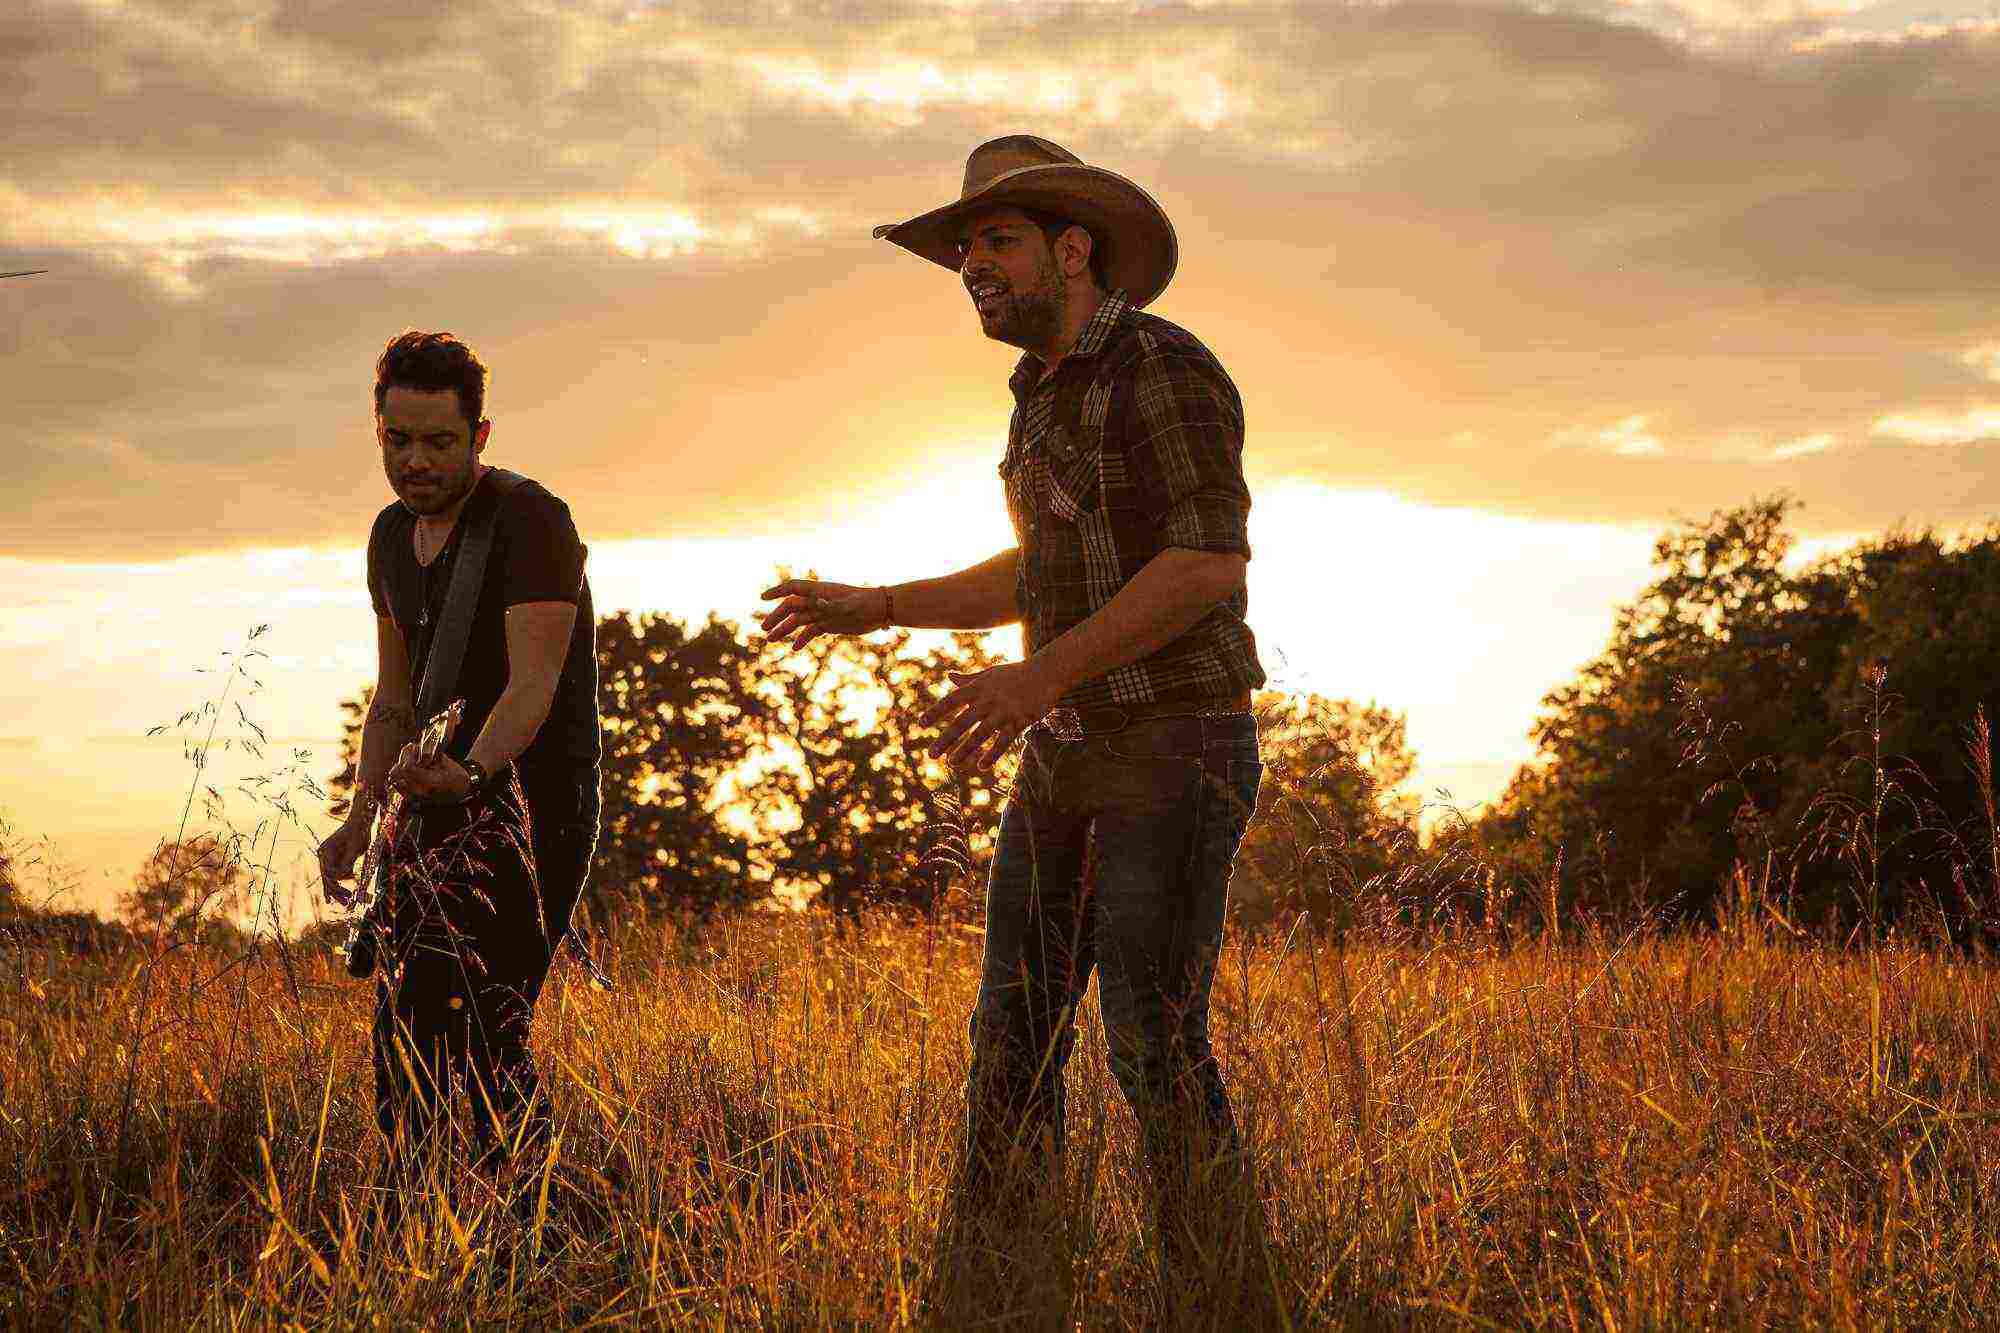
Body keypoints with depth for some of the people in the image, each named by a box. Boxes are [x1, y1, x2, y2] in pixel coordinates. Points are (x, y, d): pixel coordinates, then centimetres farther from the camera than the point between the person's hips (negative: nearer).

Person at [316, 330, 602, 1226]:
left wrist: (469, 768, -43)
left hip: (533, 805, -8)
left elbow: (534, 680, -25)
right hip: (443, 809, 8)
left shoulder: (531, 522, -14)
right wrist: (361, 817, 7)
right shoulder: (394, 536, 12)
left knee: (481, 1029, -18)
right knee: (404, 1039, 8)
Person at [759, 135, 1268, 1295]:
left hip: (1179, 754, -9)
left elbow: (1211, 565, -22)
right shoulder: (1053, 393, 15)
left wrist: (1044, 675, -29)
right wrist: (878, 608, 18)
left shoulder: (1168, 368, -14)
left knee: (1156, 1049, -9)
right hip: (1075, 763, 9)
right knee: (1015, 1033, 4)